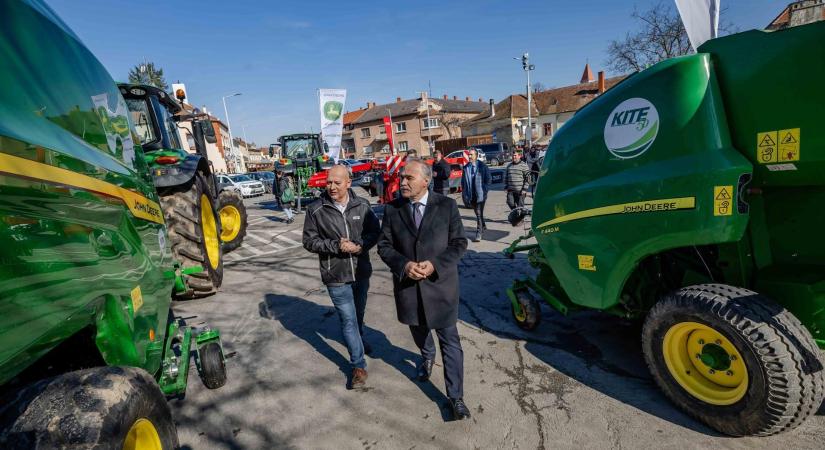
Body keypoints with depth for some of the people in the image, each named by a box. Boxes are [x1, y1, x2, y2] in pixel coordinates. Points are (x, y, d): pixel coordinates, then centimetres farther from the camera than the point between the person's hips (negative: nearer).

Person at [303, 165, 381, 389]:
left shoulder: (362, 205, -5)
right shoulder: (316, 210, -10)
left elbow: (375, 230, 2)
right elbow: (309, 241, -6)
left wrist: (360, 245, -18)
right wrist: (335, 246, -20)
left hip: (361, 271, 3)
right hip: (336, 275, -3)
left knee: (358, 313, 24)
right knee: (348, 319, 0)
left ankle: (358, 340, 53)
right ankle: (358, 366, 14)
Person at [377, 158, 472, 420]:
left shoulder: (446, 206, -9)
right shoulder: (393, 209, -4)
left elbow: (459, 243, -6)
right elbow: (384, 245, -1)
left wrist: (435, 265, -20)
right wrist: (404, 265, -18)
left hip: (440, 283, -3)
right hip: (407, 284, 3)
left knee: (449, 340, 4)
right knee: (418, 330, 26)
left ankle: (455, 396, 19)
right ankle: (427, 357, 59)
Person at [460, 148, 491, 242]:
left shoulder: (482, 166, -5)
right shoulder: (466, 167, 7)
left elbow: (489, 179, 0)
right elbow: (463, 181, 14)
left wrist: (484, 190, -7)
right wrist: (464, 193, 6)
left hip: (480, 194, -5)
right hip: (471, 195, 5)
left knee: (479, 214, -8)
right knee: (477, 213, 18)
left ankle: (479, 233, -3)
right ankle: (483, 226, 40)